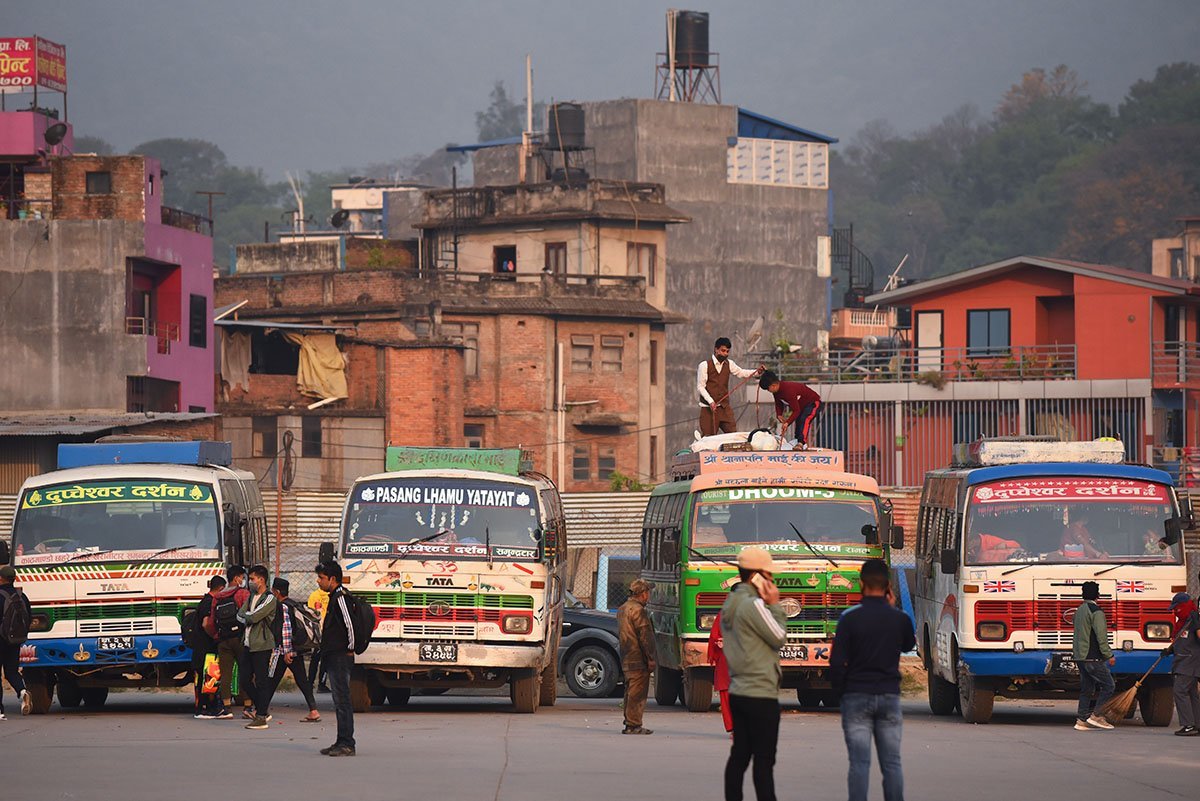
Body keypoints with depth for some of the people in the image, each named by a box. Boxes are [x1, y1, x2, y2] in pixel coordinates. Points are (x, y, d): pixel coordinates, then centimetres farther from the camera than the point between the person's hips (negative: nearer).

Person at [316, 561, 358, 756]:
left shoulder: (340, 596, -14)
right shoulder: (334, 596, 17)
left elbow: (349, 623, -23)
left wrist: (350, 648, -16)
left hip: (340, 657, -11)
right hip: (333, 657, 11)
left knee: (343, 701, -10)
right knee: (339, 702, 13)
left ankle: (347, 745, -10)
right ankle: (342, 742, 17)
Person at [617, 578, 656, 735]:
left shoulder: (623, 609, 16)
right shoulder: (638, 611, -15)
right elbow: (645, 638, -17)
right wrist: (650, 659, -14)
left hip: (626, 660, 10)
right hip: (638, 660, -10)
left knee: (630, 692, 15)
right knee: (637, 693, -7)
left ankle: (629, 723, 19)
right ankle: (633, 725, -8)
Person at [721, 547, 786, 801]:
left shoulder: (730, 604, 14)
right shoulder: (753, 605, -16)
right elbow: (779, 638, -10)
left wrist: (769, 605, 9)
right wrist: (775, 606, -2)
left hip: (737, 693, 9)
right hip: (760, 694, -9)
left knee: (739, 755, 10)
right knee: (764, 760, -7)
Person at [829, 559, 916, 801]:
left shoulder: (850, 618, -9)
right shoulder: (899, 618, -1)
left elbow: (837, 662, -10)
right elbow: (908, 645, 21)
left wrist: (840, 690, 6)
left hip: (856, 696, -2)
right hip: (889, 695, 2)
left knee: (859, 763, -2)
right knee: (891, 763, 6)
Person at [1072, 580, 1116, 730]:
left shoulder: (1079, 610, 15)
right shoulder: (1096, 611, -13)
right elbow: (1101, 636, -18)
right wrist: (1108, 655, -13)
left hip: (1080, 656, 9)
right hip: (1093, 658, -9)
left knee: (1086, 689, 11)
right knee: (1108, 685, -4)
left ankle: (1081, 719, 8)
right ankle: (1096, 716, -10)